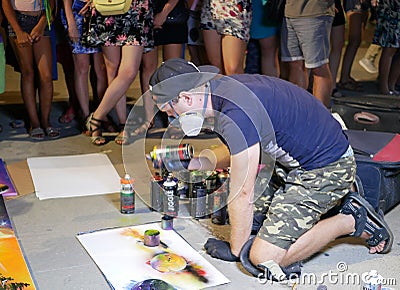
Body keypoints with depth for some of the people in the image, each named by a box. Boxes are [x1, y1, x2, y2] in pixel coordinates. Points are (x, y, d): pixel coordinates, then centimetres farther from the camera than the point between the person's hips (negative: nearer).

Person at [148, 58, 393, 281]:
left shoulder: (235, 115, -28)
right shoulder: (222, 87, 2)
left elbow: (242, 195, -20)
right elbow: (242, 150, 20)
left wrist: (234, 250, -6)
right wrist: (199, 163, 8)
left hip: (326, 170, -10)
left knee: (264, 258, -14)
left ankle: (351, 220, 1)